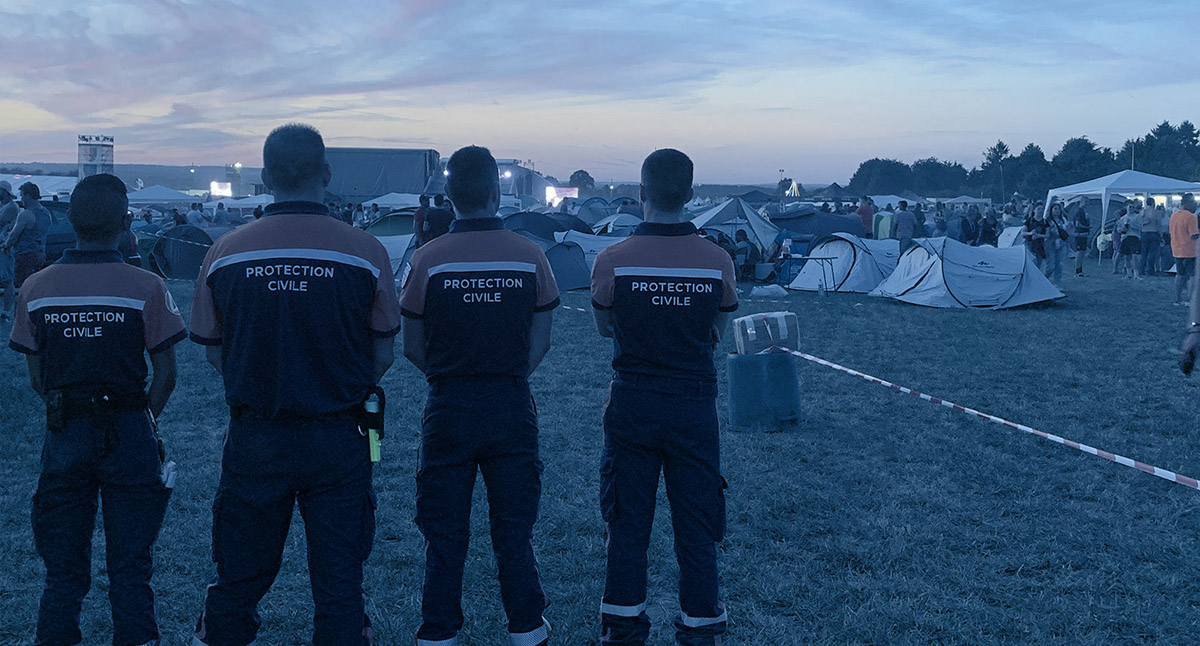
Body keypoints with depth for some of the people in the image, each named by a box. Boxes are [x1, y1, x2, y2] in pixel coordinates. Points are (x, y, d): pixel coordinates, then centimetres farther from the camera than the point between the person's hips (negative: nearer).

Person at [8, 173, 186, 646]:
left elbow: (36, 380, 3)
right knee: (130, 567, 9)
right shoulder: (146, 288, -11)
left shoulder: (36, 288, -3)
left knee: (62, 569, 14)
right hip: (128, 434, -2)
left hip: (63, 435, 2)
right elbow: (166, 377, -6)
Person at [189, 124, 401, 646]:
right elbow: (382, 356, -3)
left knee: (239, 577, 16)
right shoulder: (364, 251, -11)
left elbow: (215, 354, 2)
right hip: (337, 440, -1)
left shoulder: (225, 252, -7)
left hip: (254, 440, 1)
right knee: (338, 578, 11)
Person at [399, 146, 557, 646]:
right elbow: (539, 342, 1)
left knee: (444, 530, 10)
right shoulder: (530, 256, -5)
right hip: (512, 407, 1)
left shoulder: (428, 258, -9)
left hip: (448, 408, -1)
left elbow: (412, 347, -2)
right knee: (514, 527, 13)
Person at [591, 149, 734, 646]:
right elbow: (717, 333, 7)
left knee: (627, 520, 11)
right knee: (696, 524, 11)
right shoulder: (717, 262, -7)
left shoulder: (612, 261, -11)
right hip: (695, 405, 1)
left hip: (631, 404, 0)